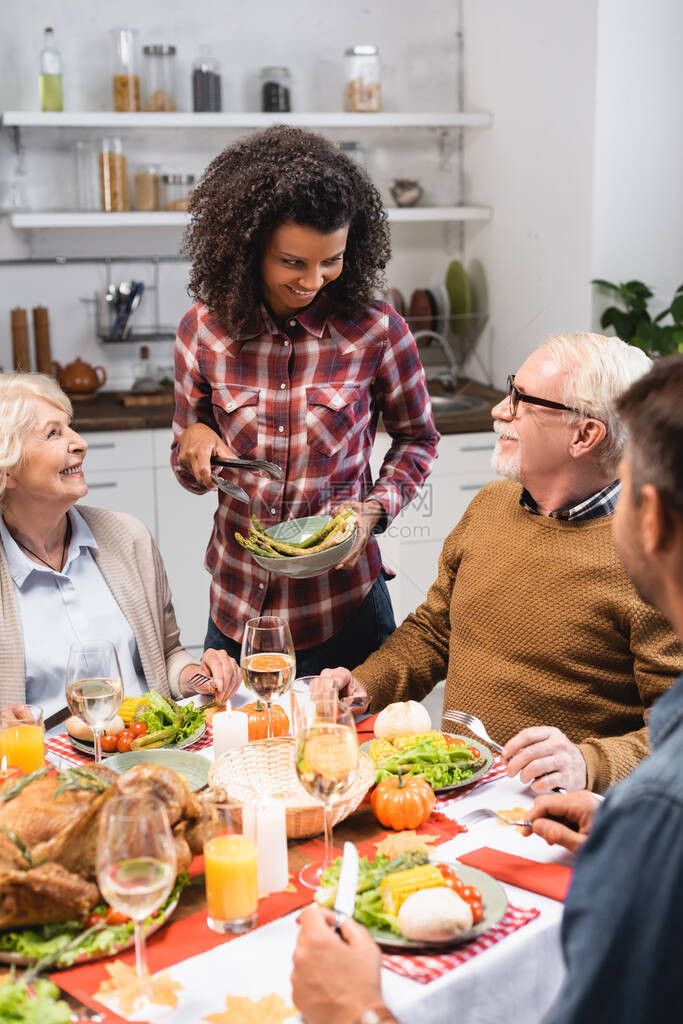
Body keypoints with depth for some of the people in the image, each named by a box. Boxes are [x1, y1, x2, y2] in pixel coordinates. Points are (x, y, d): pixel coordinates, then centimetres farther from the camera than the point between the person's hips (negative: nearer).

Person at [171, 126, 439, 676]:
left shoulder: (376, 331, -10)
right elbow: (193, 470, 8)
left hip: (343, 607, -2)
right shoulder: (204, 330, -4)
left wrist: (374, 508, -11)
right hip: (236, 607, 2)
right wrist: (193, 441, -14)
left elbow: (417, 438, 5)